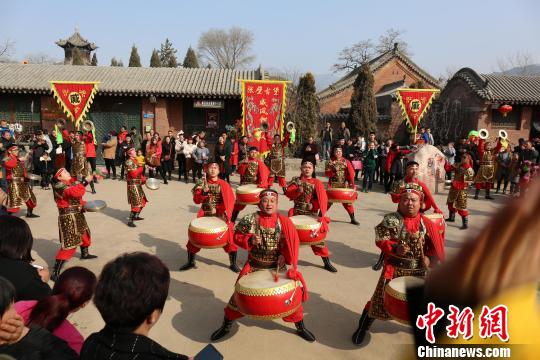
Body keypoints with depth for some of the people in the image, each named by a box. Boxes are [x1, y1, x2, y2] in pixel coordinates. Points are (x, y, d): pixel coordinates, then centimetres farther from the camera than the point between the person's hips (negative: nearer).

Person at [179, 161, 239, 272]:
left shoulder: (224, 184, 0)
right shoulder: (202, 184, 4)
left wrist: (227, 213, -24)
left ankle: (233, 263, 11)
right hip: (205, 215, 2)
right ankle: (191, 262, 21)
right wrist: (204, 192, -20)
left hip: (220, 215, -1)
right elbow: (196, 200, -2)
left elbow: (230, 200, -8)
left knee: (230, 237, -8)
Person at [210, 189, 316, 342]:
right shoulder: (250, 220, -12)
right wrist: (249, 240, -21)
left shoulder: (284, 221, -11)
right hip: (254, 266, 0)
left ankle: (300, 327, 31)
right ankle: (226, 325, 30)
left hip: (277, 266, 1)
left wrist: (284, 256, -18)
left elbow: (292, 244, -4)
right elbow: (237, 236, -3)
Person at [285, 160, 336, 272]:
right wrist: (297, 191, -28)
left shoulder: (317, 183, 1)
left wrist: (312, 205, -19)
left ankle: (327, 262, 13)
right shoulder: (296, 181, 2)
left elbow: (322, 199, -6)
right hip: (297, 213, 1)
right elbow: (288, 192, -11)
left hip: (312, 214, 0)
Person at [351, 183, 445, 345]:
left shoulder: (426, 223, -2)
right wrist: (395, 248, -31)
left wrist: (430, 258, -10)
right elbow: (381, 240, -16)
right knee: (380, 299, 4)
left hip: (418, 271, 3)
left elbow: (434, 245, 6)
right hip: (394, 268, -3)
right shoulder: (391, 220, -12)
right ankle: (363, 328, 23)